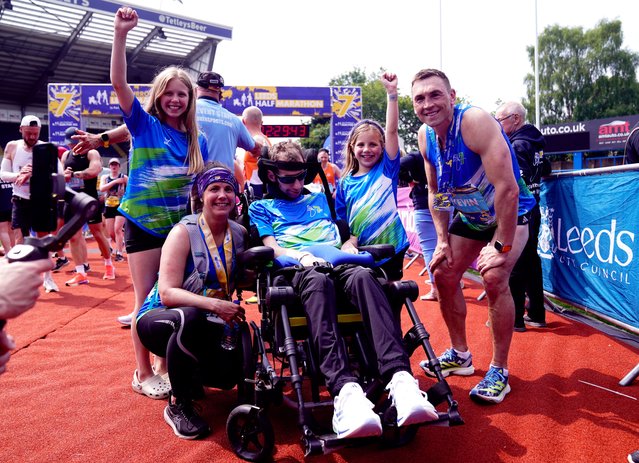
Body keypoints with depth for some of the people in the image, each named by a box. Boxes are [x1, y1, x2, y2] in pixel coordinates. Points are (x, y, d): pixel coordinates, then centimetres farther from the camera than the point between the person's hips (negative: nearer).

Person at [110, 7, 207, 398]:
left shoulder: (197, 140, 6)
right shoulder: (145, 125, -3)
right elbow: (119, 82, -16)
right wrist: (121, 34, -24)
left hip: (180, 226, 4)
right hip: (144, 225, -3)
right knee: (147, 301, 2)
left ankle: (167, 365, 25)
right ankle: (143, 373, 15)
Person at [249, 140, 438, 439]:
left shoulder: (320, 199, 36)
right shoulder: (261, 207, 26)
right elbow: (271, 247, 10)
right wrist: (302, 255, -11)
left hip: (338, 262, 3)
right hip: (296, 268, -2)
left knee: (362, 275, -36)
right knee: (318, 281, -42)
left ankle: (400, 378, -54)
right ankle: (345, 389, -60)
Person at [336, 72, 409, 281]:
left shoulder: (387, 169, 0)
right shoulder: (345, 182, 5)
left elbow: (392, 130, -9)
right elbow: (341, 220, 10)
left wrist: (392, 93, -15)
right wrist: (347, 242, -8)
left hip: (390, 248, -2)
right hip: (359, 252, 2)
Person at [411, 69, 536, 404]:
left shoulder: (475, 122, -31)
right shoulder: (425, 136, -9)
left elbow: (507, 188, -34)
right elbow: (435, 190, 3)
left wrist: (501, 246, -30)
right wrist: (442, 239, -4)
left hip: (510, 213, -7)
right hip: (470, 215, 7)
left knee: (493, 277, -25)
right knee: (444, 274, 5)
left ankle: (499, 371, -5)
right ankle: (460, 355, 25)